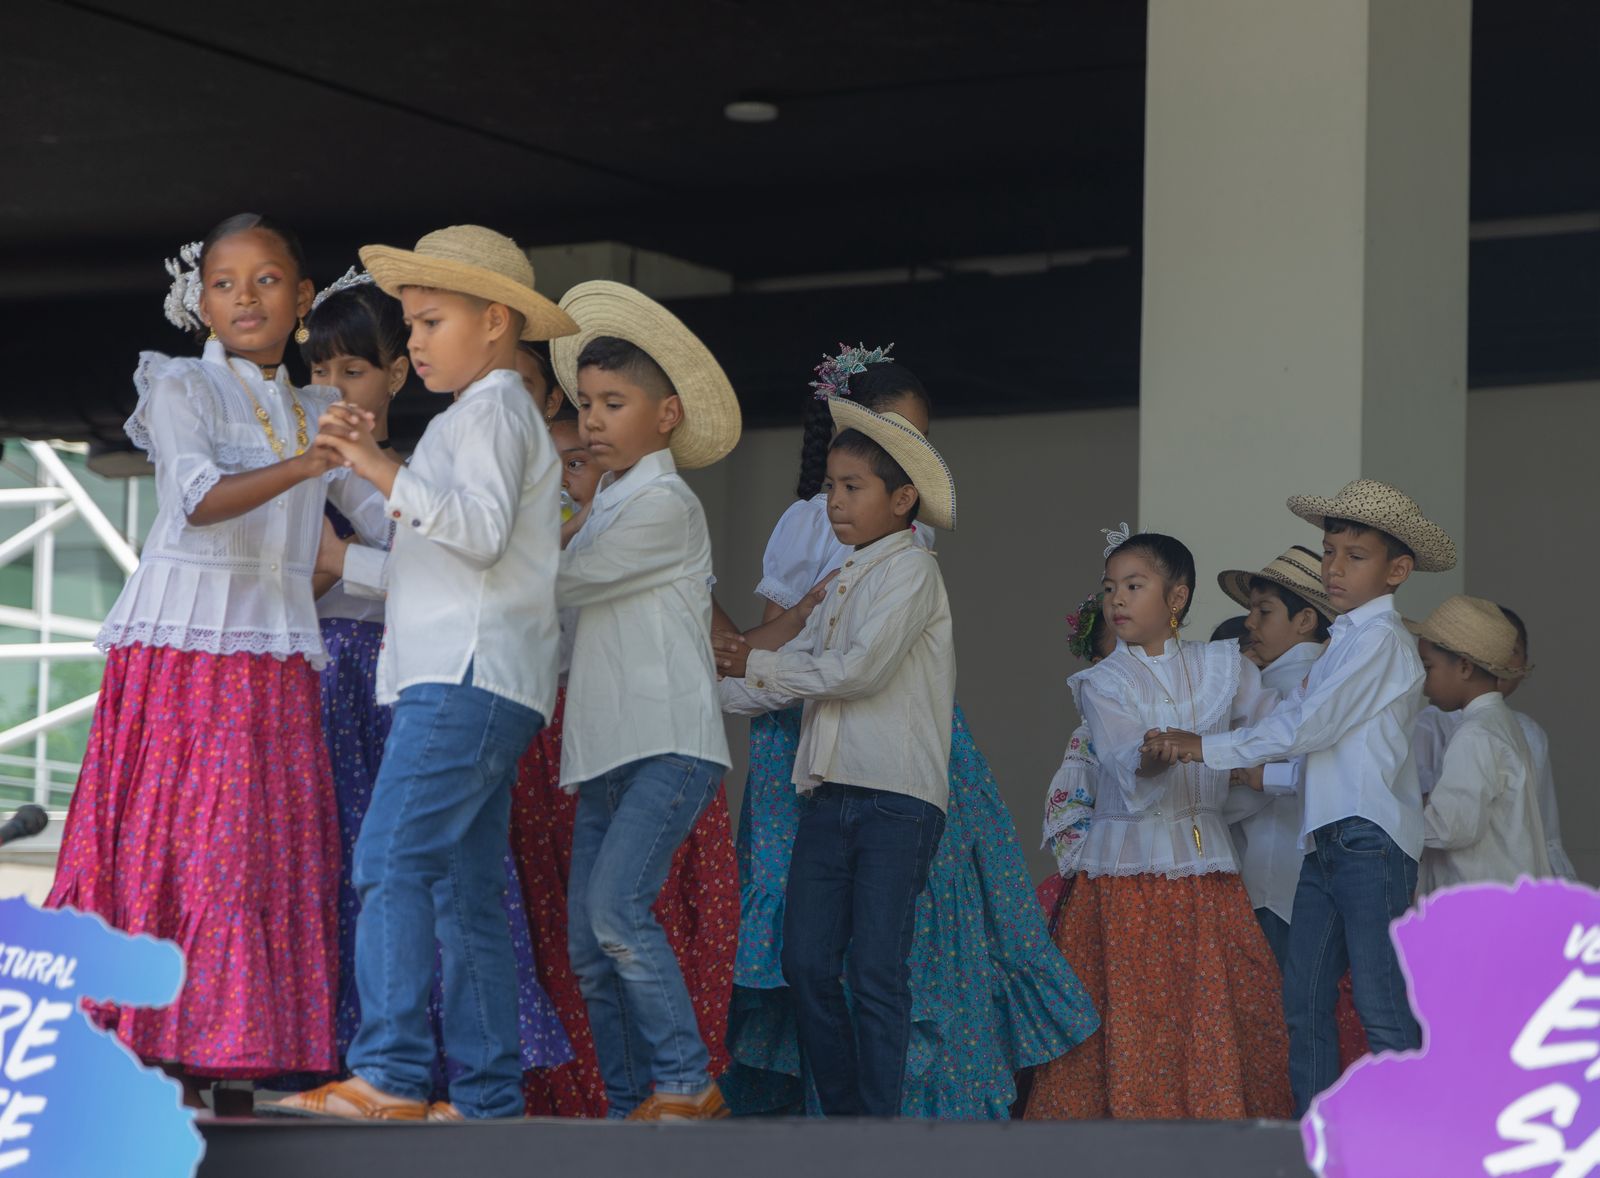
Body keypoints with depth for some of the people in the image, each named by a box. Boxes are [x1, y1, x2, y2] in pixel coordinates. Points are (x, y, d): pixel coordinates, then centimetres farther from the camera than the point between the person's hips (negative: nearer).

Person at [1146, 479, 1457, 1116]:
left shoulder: (1379, 637, -8)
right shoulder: (1345, 640, 22)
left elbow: (1305, 726, -13)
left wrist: (1207, 748, -10)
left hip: (1371, 840, -9)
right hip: (1326, 840, 10)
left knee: (1382, 1007, -11)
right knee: (1305, 1002, 5)